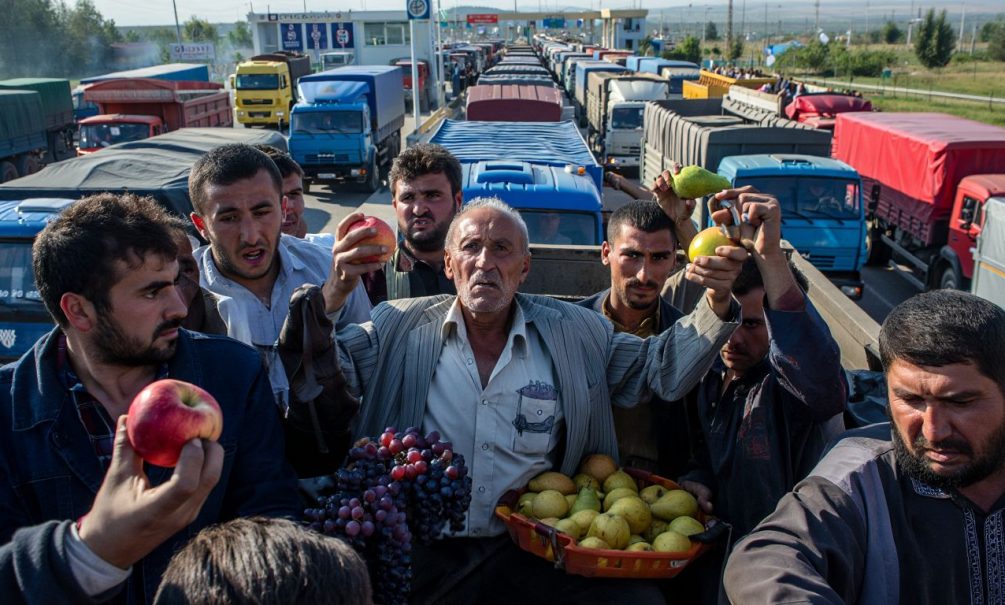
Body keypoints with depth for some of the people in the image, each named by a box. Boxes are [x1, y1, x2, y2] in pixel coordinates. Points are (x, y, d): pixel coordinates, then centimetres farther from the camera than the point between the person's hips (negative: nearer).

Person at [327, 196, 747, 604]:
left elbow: (658, 367, 12)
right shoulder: (400, 328, 4)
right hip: (424, 551, -1)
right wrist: (333, 294, -19)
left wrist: (716, 304, -3)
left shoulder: (574, 332, 7)